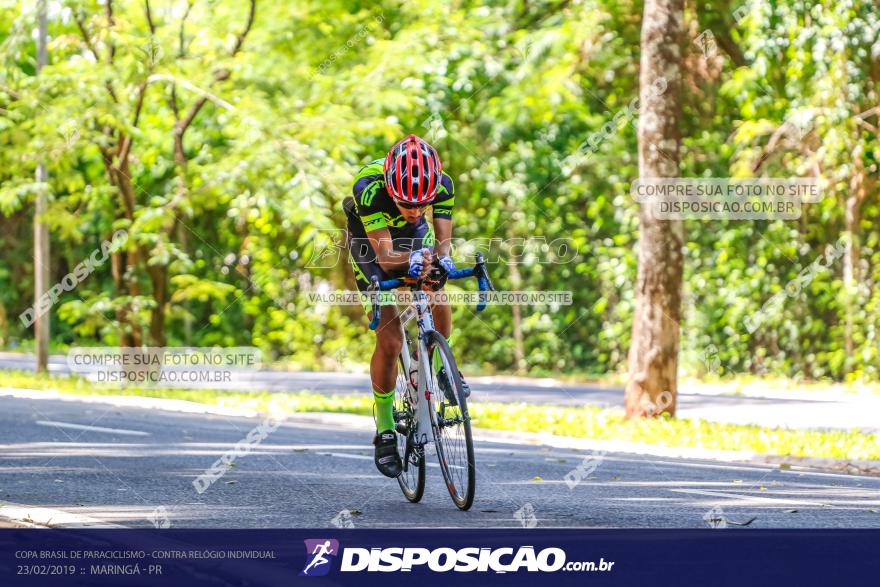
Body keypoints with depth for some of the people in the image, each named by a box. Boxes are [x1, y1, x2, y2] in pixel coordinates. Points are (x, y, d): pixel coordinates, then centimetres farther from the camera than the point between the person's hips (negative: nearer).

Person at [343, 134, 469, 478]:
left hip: (414, 235, 3)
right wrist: (411, 260, -61)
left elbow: (443, 240, -33)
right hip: (370, 239, -3)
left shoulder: (443, 185, -32)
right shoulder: (369, 189, -41)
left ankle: (442, 368, 7)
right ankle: (385, 431, 1)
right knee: (390, 342, -13)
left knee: (437, 294, -23)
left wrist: (441, 258, -56)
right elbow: (385, 256, -41)